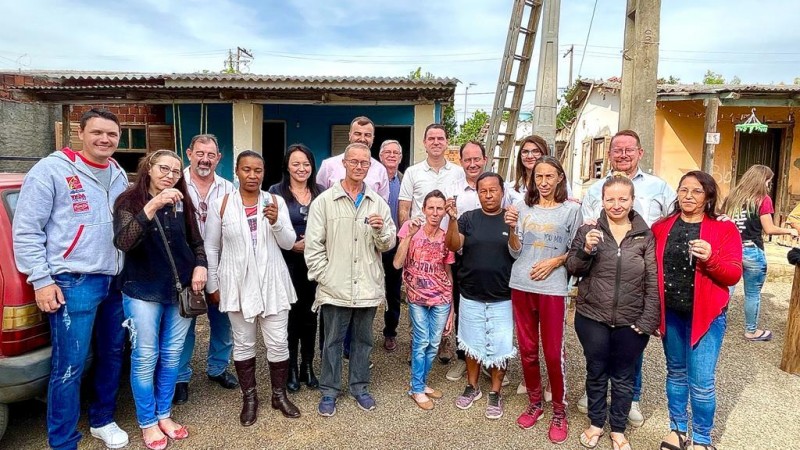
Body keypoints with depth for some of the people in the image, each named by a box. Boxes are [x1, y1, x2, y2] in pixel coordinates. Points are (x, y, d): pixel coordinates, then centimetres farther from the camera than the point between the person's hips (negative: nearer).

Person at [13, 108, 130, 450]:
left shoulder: (119, 175, 11)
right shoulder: (51, 170, -7)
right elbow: (25, 230, -8)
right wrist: (41, 280, -11)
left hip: (115, 281, 6)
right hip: (73, 283, -6)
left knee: (112, 355, 15)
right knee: (69, 367, -3)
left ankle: (102, 420, 35)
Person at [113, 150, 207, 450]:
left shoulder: (182, 204, 4)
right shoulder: (129, 201, -6)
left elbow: (196, 242, 14)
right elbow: (123, 242, -23)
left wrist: (200, 266, -5)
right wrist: (152, 205, -32)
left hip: (180, 290, 4)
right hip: (143, 291, -3)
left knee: (171, 356, 13)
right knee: (145, 358, 4)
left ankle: (164, 415, 30)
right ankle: (147, 422, 22)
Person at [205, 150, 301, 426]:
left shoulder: (276, 201, 0)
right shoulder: (220, 204, -2)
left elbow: (288, 243, -2)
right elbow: (211, 248, 4)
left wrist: (276, 222, -21)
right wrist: (213, 285, 4)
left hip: (272, 282, 1)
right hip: (238, 284, 0)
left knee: (278, 342, 6)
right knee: (243, 343, 11)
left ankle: (279, 395, 26)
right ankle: (249, 398, 29)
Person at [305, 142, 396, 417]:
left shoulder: (378, 203, 5)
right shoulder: (324, 201, -2)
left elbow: (388, 245, 5)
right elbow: (313, 245, -3)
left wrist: (381, 231, -16)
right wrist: (325, 277, -9)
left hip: (368, 288, 3)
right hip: (335, 288, -2)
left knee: (363, 340, 16)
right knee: (333, 341, 10)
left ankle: (359, 387, 33)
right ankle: (329, 391, 27)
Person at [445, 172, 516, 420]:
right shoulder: (468, 218, 1)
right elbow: (454, 246, -11)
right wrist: (452, 218, -27)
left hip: (502, 298, -1)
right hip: (471, 296, 1)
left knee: (500, 347, 7)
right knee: (473, 344, 15)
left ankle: (495, 393, 26)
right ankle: (472, 387, 34)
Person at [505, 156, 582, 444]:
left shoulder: (571, 209, 1)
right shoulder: (524, 207, 7)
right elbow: (515, 252, 5)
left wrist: (554, 261, -12)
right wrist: (511, 228, -11)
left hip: (552, 288, -3)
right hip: (521, 286, 3)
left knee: (553, 352, 1)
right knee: (527, 350, 12)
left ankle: (559, 412, 19)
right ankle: (534, 404, 30)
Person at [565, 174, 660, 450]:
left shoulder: (646, 235, -2)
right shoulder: (588, 230, -3)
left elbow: (653, 282, -2)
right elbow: (573, 269, -2)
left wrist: (648, 320, -6)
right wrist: (585, 250, -21)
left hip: (631, 321, 0)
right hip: (592, 317, 0)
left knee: (624, 376, 15)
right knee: (596, 372, 16)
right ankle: (596, 423, 37)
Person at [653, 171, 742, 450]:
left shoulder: (725, 229, -6)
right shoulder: (662, 227, 2)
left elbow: (734, 275, -11)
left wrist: (711, 259, -28)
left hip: (706, 314, -3)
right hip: (670, 313, 3)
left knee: (701, 382, -1)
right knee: (676, 373, 16)